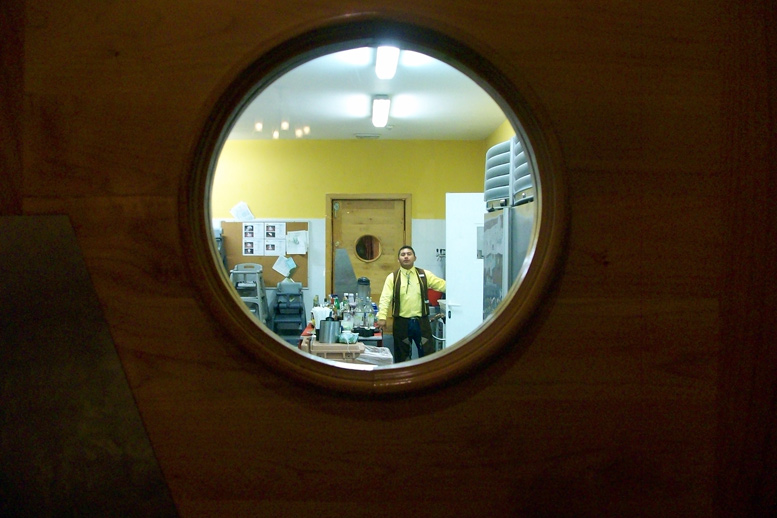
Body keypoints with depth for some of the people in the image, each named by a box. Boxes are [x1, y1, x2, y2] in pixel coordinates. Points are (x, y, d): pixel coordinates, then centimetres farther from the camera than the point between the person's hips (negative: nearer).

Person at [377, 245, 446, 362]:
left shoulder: (425, 275, 6)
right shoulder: (392, 277, 0)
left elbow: (442, 285, 2)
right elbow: (385, 298, -7)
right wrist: (382, 317, -18)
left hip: (421, 322, 1)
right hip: (402, 322, -1)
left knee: (428, 353, 5)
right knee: (402, 355, 8)